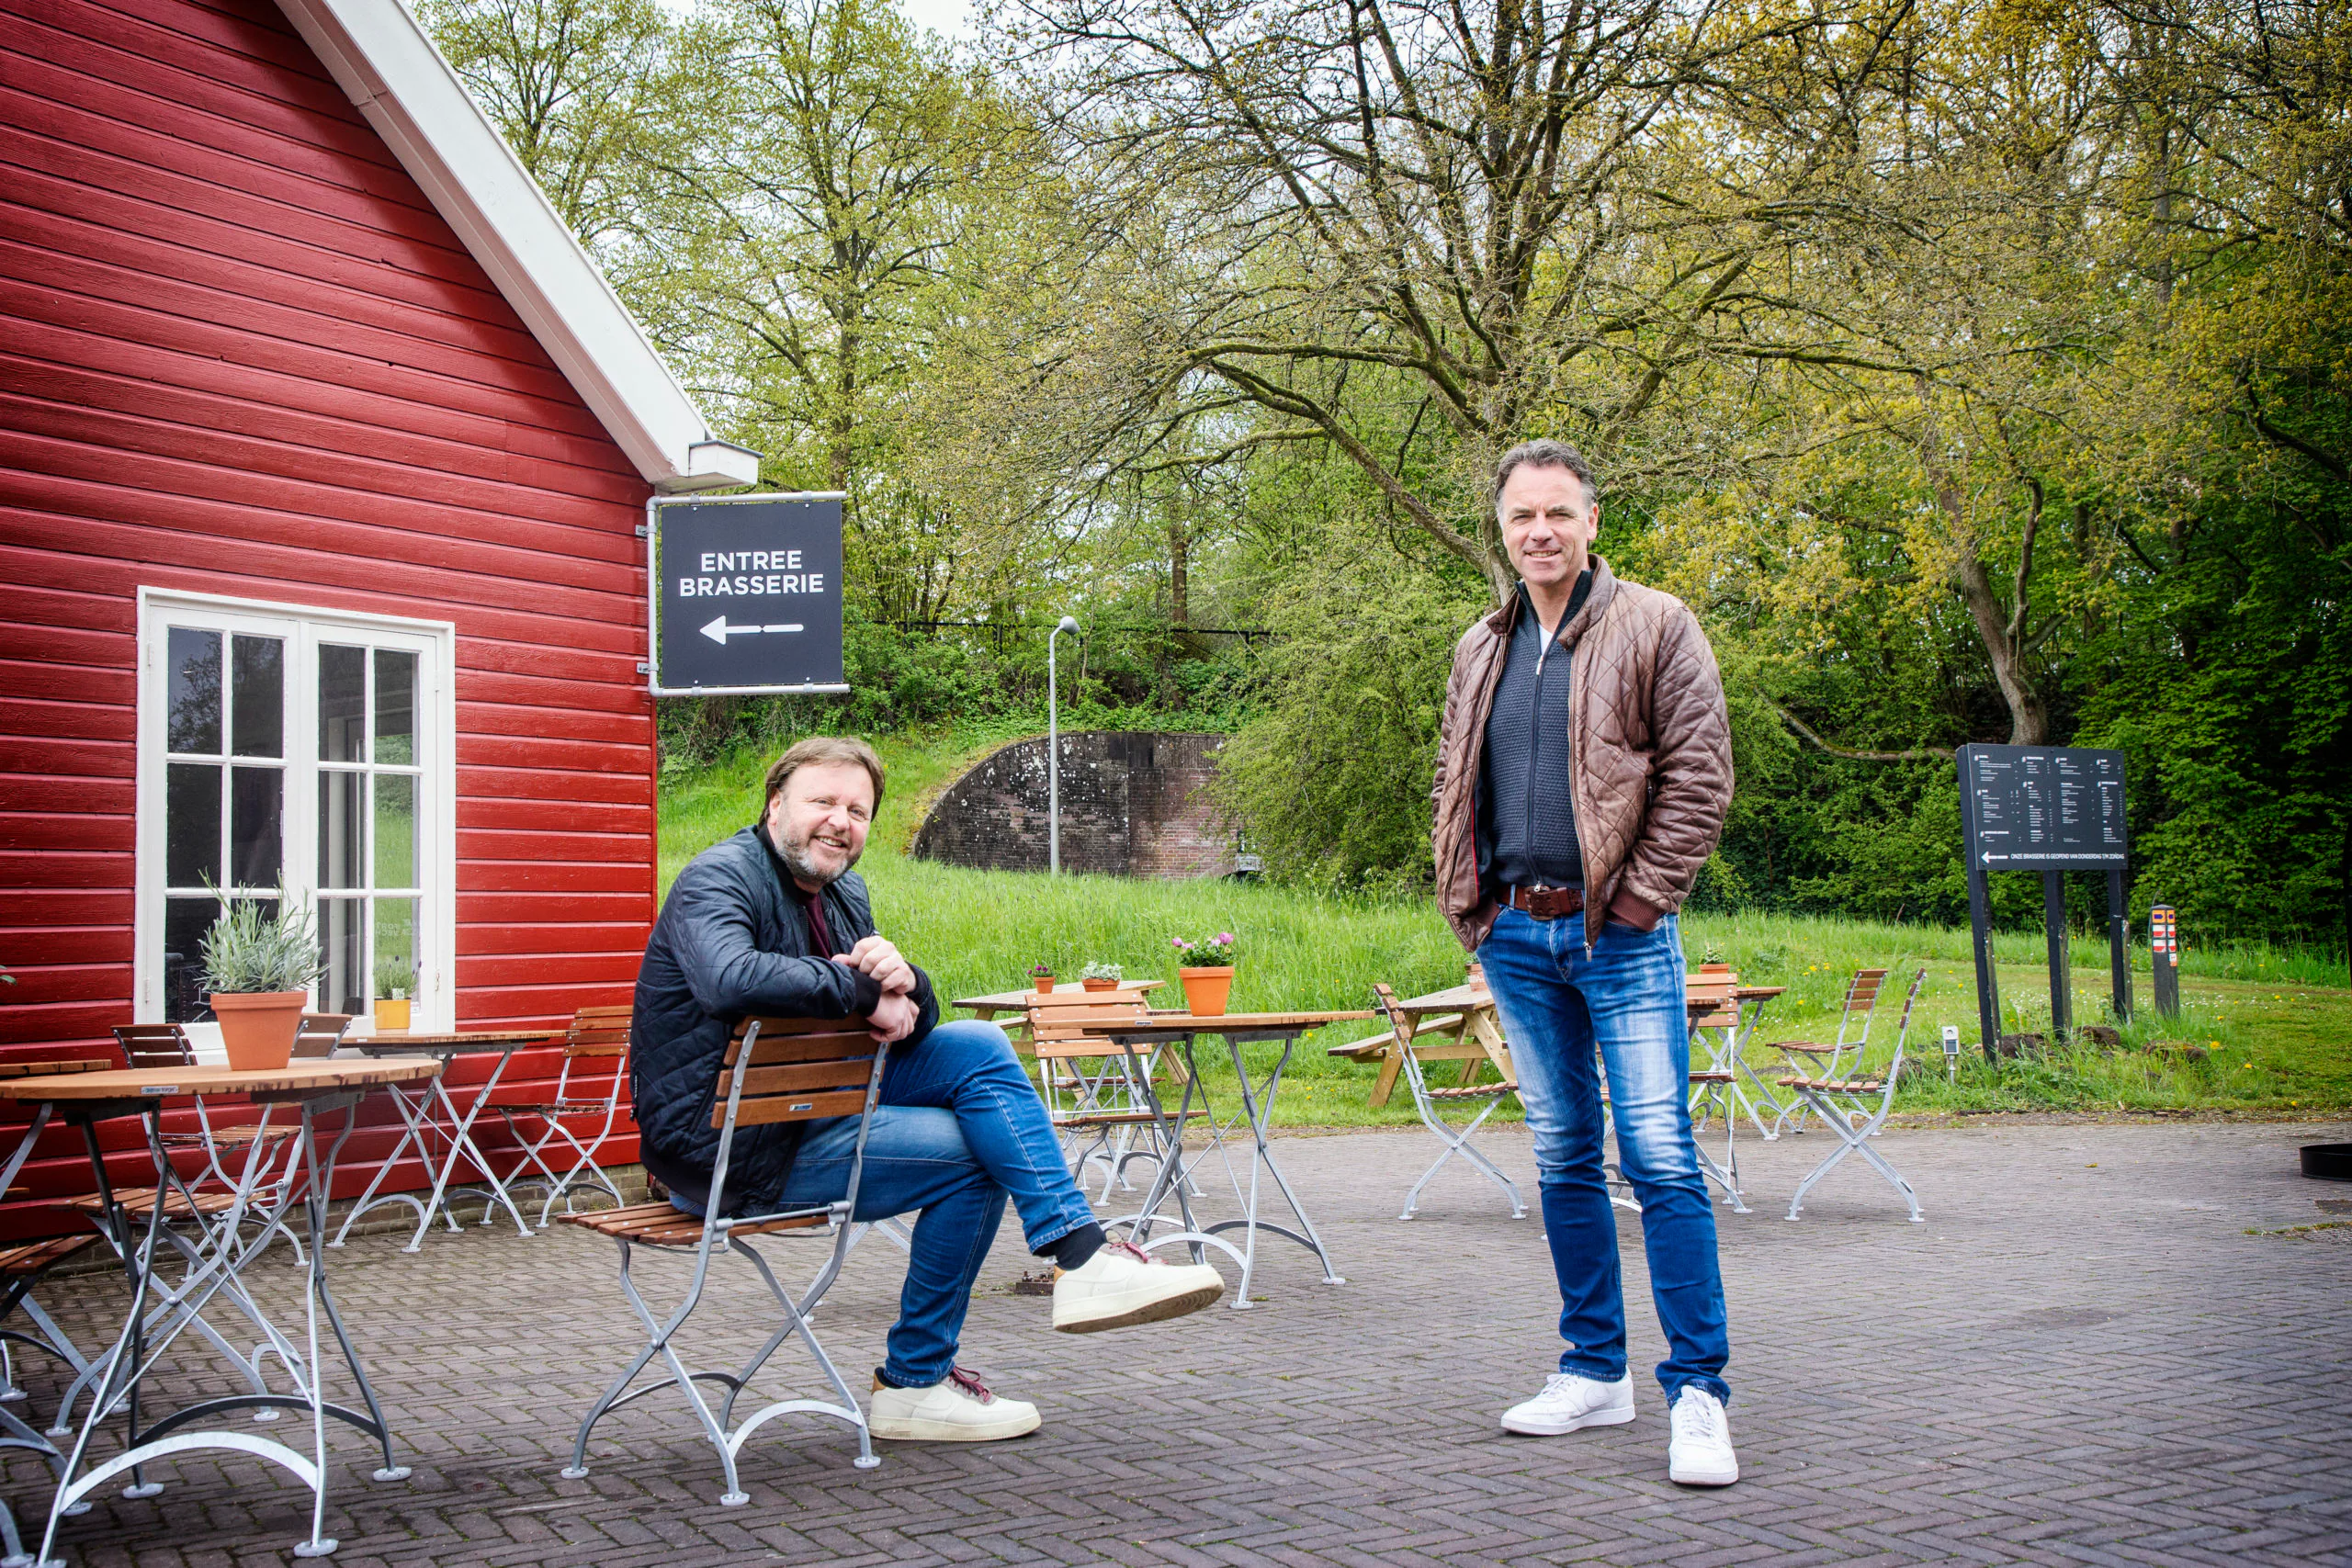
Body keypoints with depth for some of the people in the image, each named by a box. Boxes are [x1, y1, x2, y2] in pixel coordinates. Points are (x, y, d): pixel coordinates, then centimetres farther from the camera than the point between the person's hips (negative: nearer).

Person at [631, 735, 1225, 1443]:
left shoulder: (844, 894, 12)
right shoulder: (720, 879, -15)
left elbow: (908, 1026, 11)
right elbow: (731, 979, -38)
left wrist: (902, 981, -14)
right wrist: (865, 990, -27)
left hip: (811, 1107, 9)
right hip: (731, 1151, -9)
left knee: (977, 1047, -4)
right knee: (972, 1155, -14)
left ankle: (1081, 1253, -7)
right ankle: (913, 1383, -5)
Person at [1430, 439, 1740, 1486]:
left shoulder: (1655, 626, -1)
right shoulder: (1480, 650, 15)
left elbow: (1700, 772, -6)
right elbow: (1453, 782, 21)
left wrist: (1639, 899, -11)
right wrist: (1467, 900, 7)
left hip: (1619, 935, -5)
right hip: (1516, 937, 5)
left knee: (1661, 1158, -9)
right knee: (1562, 1159, 11)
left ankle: (1697, 1392, -4)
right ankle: (1595, 1371, 20)